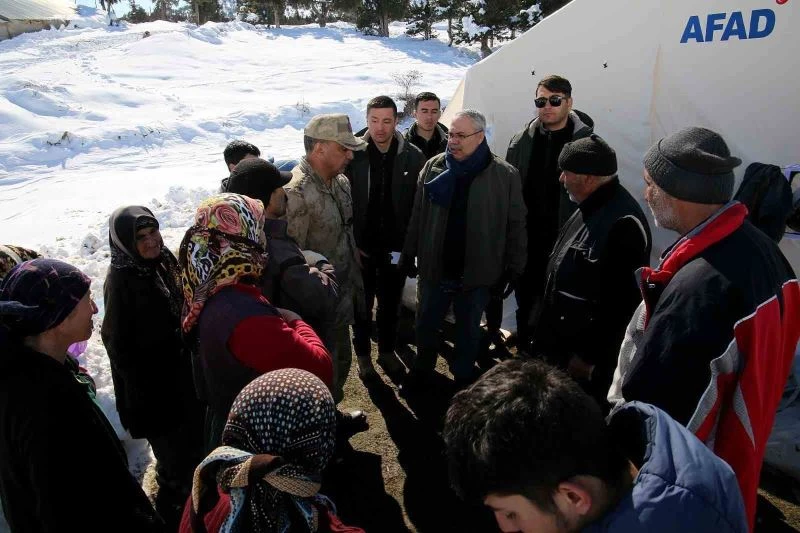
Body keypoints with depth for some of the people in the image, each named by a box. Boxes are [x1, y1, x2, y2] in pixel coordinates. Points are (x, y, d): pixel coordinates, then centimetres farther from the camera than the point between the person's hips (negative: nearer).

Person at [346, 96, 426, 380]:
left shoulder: (412, 156, -7)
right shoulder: (353, 154, -11)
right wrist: (349, 244, -11)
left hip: (396, 246, 1)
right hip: (361, 246, -1)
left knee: (391, 303, 18)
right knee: (362, 304, 15)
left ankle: (387, 351, 39)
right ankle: (363, 355, 34)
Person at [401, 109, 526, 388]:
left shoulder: (505, 175, -10)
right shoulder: (433, 167, -3)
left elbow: (516, 225, -4)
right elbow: (418, 215, 4)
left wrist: (513, 268, -3)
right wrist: (409, 254, 6)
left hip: (477, 272, -2)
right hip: (434, 268, 2)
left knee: (468, 330, 17)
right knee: (426, 324, 18)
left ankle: (463, 379, 40)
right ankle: (421, 370, 44)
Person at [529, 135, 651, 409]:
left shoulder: (623, 224, -27)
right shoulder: (590, 208, 5)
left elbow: (619, 303, -26)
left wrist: (589, 356, -19)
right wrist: (542, 319, 19)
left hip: (582, 351, -9)